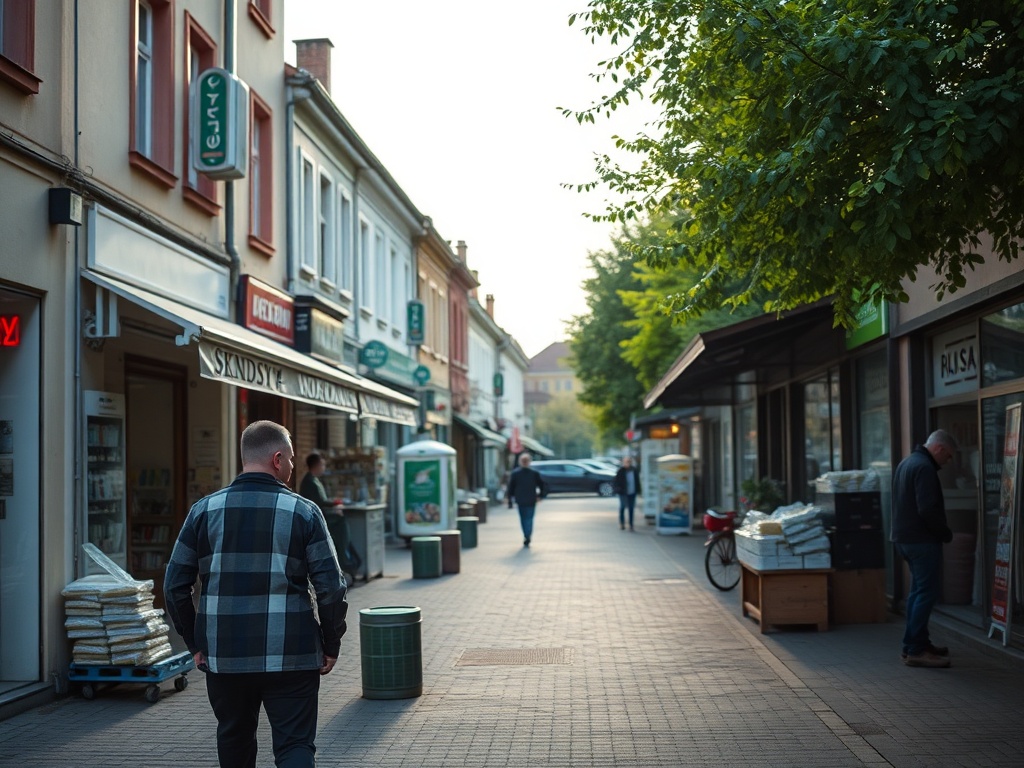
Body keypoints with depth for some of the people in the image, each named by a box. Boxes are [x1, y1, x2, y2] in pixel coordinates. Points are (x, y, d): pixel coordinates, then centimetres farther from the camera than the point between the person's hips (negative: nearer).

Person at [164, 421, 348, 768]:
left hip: (223, 657, 3)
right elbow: (331, 588, -6)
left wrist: (195, 643, 14)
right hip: (291, 657, -3)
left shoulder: (204, 510, 3)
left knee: (234, 740, 21)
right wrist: (331, 646, 6)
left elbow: (175, 586, 4)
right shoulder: (304, 512, -4)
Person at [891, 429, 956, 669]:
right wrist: (946, 533, -10)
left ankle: (914, 645, 21)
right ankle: (916, 650, -8)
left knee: (918, 591, 17)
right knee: (927, 592, -7)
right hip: (922, 540, -10)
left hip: (904, 538, 10)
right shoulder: (924, 467, -17)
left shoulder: (906, 463, 16)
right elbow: (928, 509, -24)